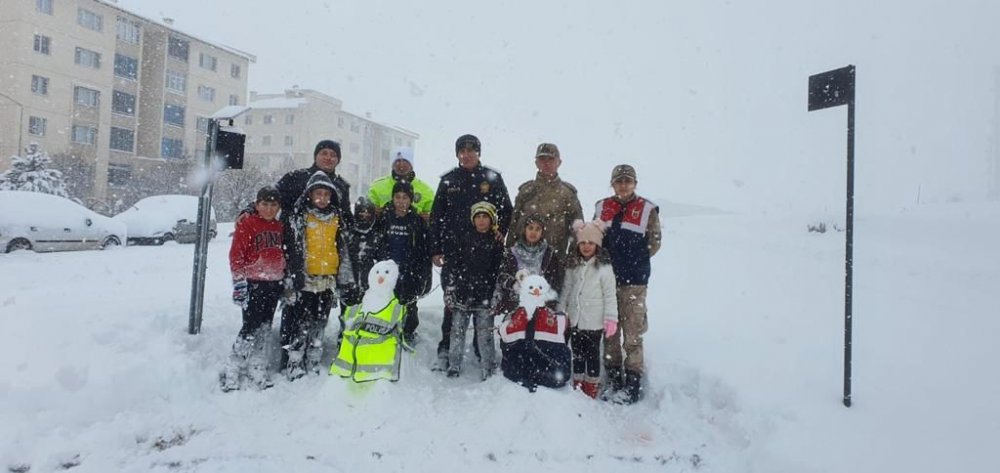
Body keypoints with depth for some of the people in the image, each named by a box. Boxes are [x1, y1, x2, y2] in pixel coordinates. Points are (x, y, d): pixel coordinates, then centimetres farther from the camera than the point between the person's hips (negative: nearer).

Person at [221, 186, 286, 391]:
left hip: (274, 284, 6)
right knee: (250, 327, -7)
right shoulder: (246, 224, -5)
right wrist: (239, 281, -15)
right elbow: (236, 254, -9)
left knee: (264, 328, 12)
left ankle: (257, 371, 22)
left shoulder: (280, 227, 12)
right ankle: (231, 374, 4)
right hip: (254, 283, -5)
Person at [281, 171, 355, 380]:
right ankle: (293, 366, 4)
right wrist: (295, 275, -12)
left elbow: (343, 249, 17)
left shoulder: (336, 217, 13)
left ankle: (313, 365, 22)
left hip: (327, 279, 5)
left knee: (319, 324, 12)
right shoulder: (299, 216, -1)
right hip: (303, 279, -4)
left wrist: (345, 277, 14)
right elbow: (292, 248, -6)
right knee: (299, 323, -4)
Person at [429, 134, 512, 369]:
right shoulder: (448, 180, 8)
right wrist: (435, 249, 2)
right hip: (453, 251, 1)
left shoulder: (493, 178, 5)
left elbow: (506, 210, 10)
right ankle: (446, 349, 13)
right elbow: (436, 216, 7)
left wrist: (501, 230, -9)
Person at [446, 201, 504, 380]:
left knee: (485, 332, 1)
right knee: (457, 330, 7)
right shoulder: (465, 240, 8)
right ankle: (454, 365, 18)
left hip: (485, 295, -2)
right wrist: (449, 290, 4)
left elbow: (500, 271, 2)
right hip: (463, 293, 2)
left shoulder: (497, 243, 3)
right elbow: (454, 265, 8)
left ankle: (487, 368, 10)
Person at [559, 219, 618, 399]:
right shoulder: (572, 265, 3)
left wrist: (611, 319, -13)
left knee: (592, 354, 9)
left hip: (594, 322, -4)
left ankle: (592, 386, 24)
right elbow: (566, 289, 10)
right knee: (577, 353, 16)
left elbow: (610, 295, -11)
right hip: (575, 319, 5)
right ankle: (578, 384, 31)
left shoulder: (604, 267, -12)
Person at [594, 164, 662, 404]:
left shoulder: (647, 209, -1)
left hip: (634, 281, -3)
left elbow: (654, 243, 1)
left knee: (632, 330, -2)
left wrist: (634, 259, -5)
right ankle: (613, 372, 23)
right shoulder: (602, 207, 10)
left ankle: (633, 378, 9)